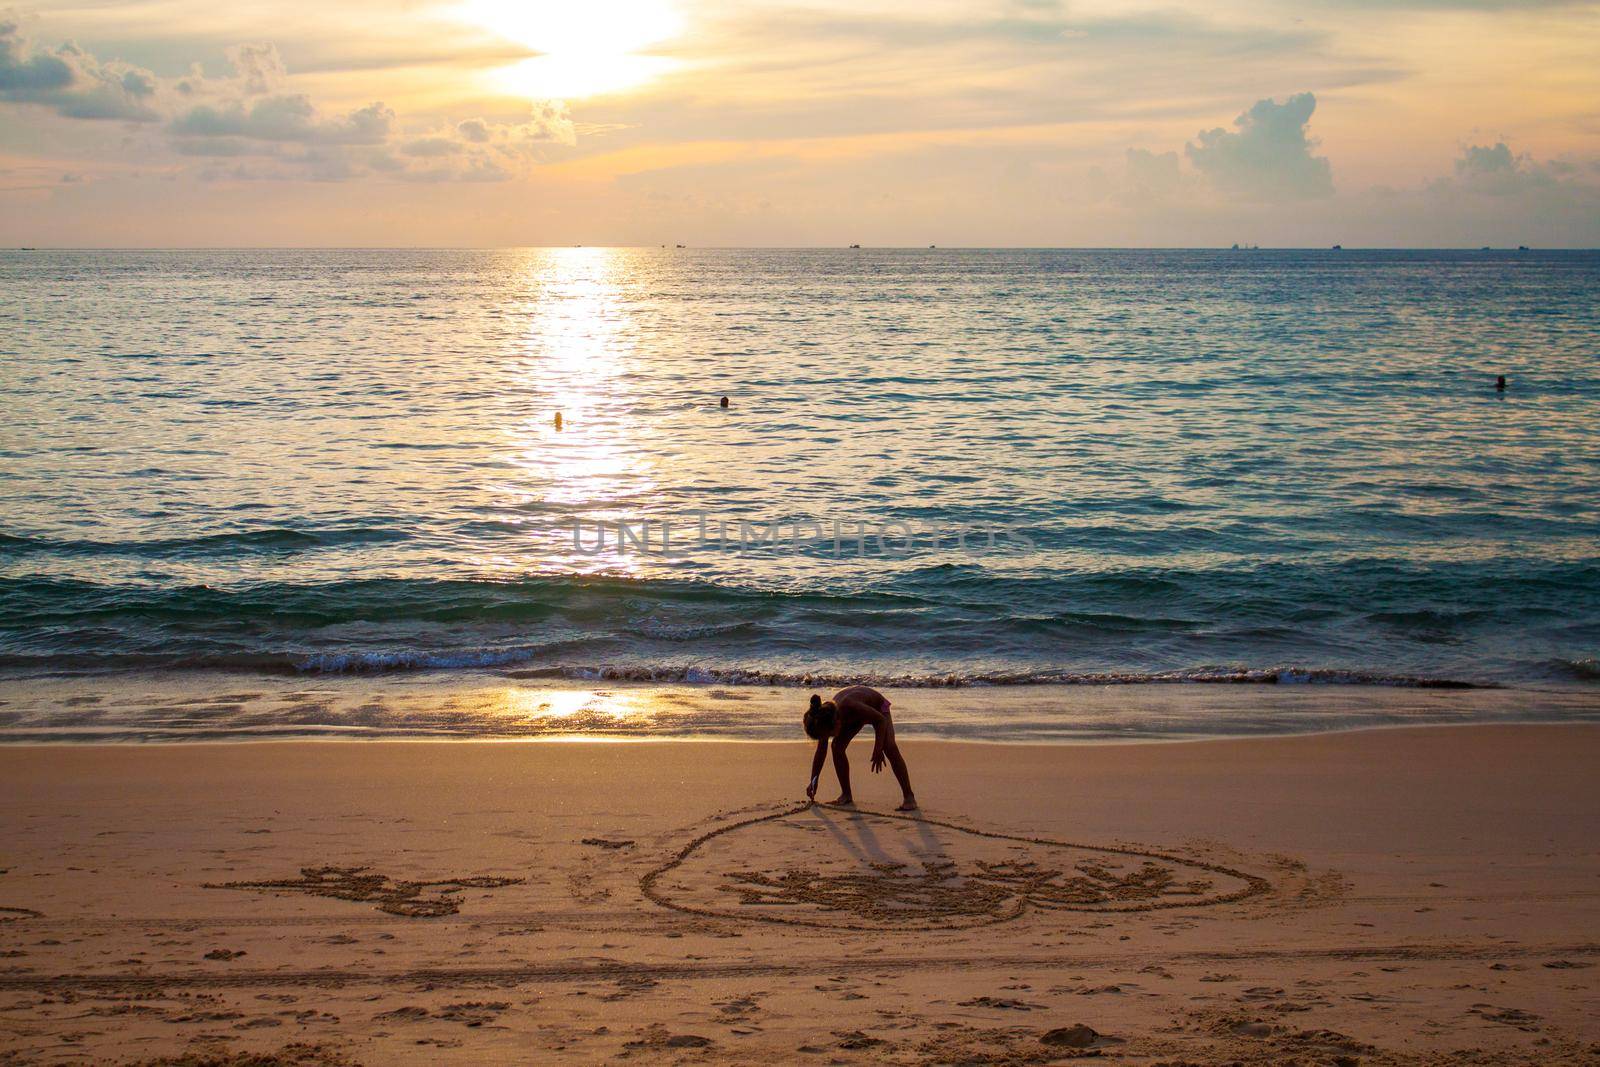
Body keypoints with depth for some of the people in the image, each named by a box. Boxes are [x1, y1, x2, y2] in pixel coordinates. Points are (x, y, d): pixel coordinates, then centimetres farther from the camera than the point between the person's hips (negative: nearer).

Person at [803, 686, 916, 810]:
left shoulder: (850, 706, -46)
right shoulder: (825, 721, -26)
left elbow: (881, 719, -32)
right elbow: (821, 752, -13)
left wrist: (877, 750, -38)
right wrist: (813, 782, -13)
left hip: (877, 706, -5)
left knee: (890, 748, -23)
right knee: (837, 746, -12)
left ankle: (909, 797, -20)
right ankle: (846, 794, 3)